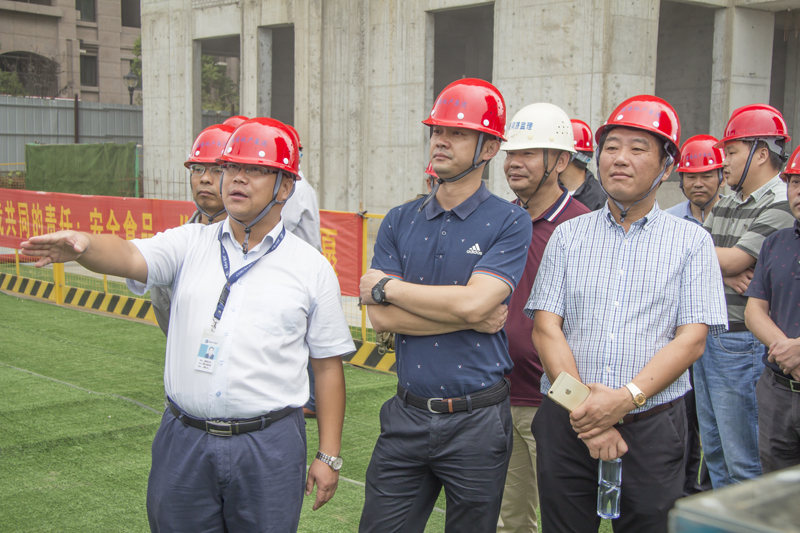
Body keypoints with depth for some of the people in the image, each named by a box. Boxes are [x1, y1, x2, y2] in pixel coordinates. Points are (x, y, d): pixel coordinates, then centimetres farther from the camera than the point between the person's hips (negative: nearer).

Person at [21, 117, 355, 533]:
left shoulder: (311, 268, 2)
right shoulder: (190, 243, 6)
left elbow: (328, 364, 3)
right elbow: (131, 257, -13)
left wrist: (329, 455, 1)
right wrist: (82, 245, -36)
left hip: (269, 449, -1)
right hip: (183, 441, 2)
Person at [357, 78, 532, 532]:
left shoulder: (509, 223, -5)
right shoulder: (399, 222, 6)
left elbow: (474, 302, -20)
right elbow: (381, 317, -5)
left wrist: (386, 287, -8)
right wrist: (473, 319, -12)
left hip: (477, 421, -3)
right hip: (407, 415, 3)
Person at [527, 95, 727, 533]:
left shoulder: (691, 242, 4)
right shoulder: (568, 236, 8)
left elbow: (691, 339, -4)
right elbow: (546, 328, 0)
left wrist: (626, 399, -17)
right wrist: (580, 404, -13)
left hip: (653, 429, -1)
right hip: (567, 423, 1)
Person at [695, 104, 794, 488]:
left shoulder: (782, 205, -12)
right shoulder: (725, 202, 14)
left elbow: (733, 261, -19)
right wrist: (725, 273, -12)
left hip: (741, 344, -9)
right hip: (705, 336, 9)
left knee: (743, 459, -2)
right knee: (713, 449, 17)